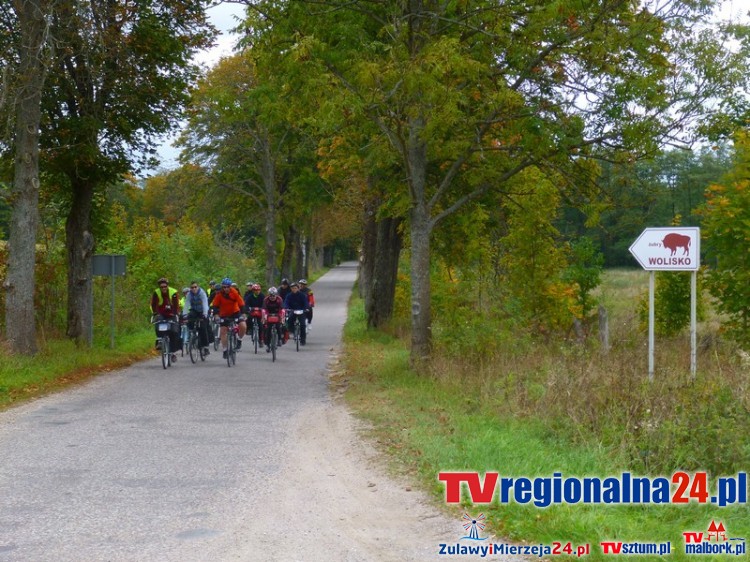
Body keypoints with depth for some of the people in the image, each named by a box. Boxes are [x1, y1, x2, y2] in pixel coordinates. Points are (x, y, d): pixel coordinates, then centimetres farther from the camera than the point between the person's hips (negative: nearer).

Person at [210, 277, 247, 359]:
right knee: (223, 331, -2)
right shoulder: (219, 294, -19)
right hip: (224, 314, 1)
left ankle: (239, 340, 3)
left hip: (235, 312, -1)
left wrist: (243, 314, -30)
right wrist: (215, 314, -26)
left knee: (243, 326, -24)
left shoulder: (235, 292, -22)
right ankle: (225, 350, 13)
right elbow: (215, 306, -13)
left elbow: (241, 305, -20)